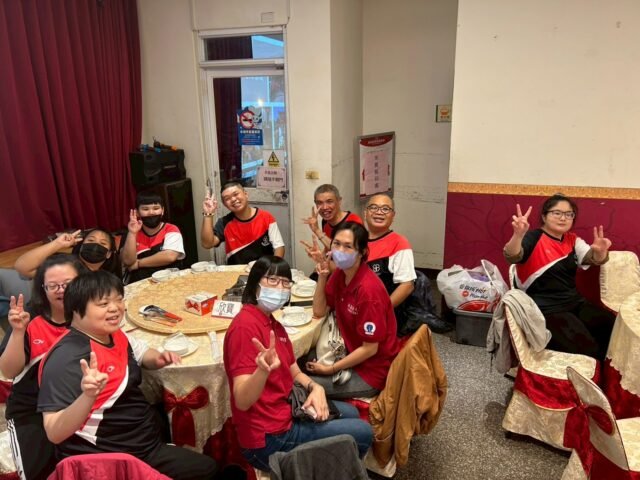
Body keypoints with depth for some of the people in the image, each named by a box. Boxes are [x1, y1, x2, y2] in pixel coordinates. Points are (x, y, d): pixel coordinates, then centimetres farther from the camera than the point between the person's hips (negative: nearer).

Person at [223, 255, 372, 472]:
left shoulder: (272, 323, 7)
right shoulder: (245, 325, -24)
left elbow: (295, 374, 12)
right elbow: (242, 402, -29)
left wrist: (315, 387, -9)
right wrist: (263, 370, -49)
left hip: (283, 412, 9)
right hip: (270, 437, -9)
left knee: (350, 412, 26)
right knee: (362, 432, 1)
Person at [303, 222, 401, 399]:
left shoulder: (368, 289, -28)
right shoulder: (340, 273, -3)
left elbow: (370, 349, -23)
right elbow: (319, 312, 1)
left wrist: (331, 369, -15)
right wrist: (322, 275, -12)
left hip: (373, 370, -8)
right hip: (352, 355, 8)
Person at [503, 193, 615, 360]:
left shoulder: (572, 240, 12)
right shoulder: (534, 238, -9)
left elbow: (593, 259, -4)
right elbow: (512, 257, -28)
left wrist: (600, 252, -29)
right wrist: (518, 235, -49)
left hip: (575, 303, 7)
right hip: (546, 309, -7)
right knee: (587, 350, -21)